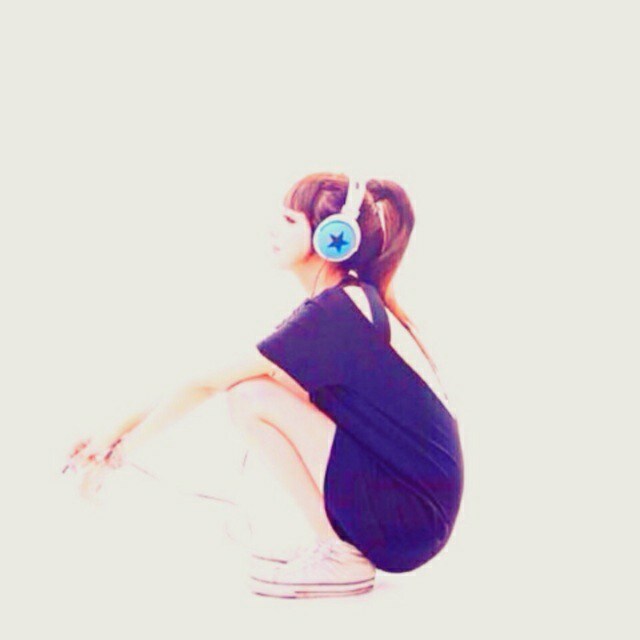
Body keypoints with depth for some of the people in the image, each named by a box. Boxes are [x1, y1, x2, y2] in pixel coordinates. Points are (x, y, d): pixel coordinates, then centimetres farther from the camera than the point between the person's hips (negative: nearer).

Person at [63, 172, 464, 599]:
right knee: (267, 382, 11)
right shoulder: (357, 300, 10)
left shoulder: (336, 310, -17)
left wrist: (128, 440, 0)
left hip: (410, 521, -9)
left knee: (251, 396, -15)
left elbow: (210, 384, -13)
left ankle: (340, 558, -5)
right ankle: (335, 544, 10)